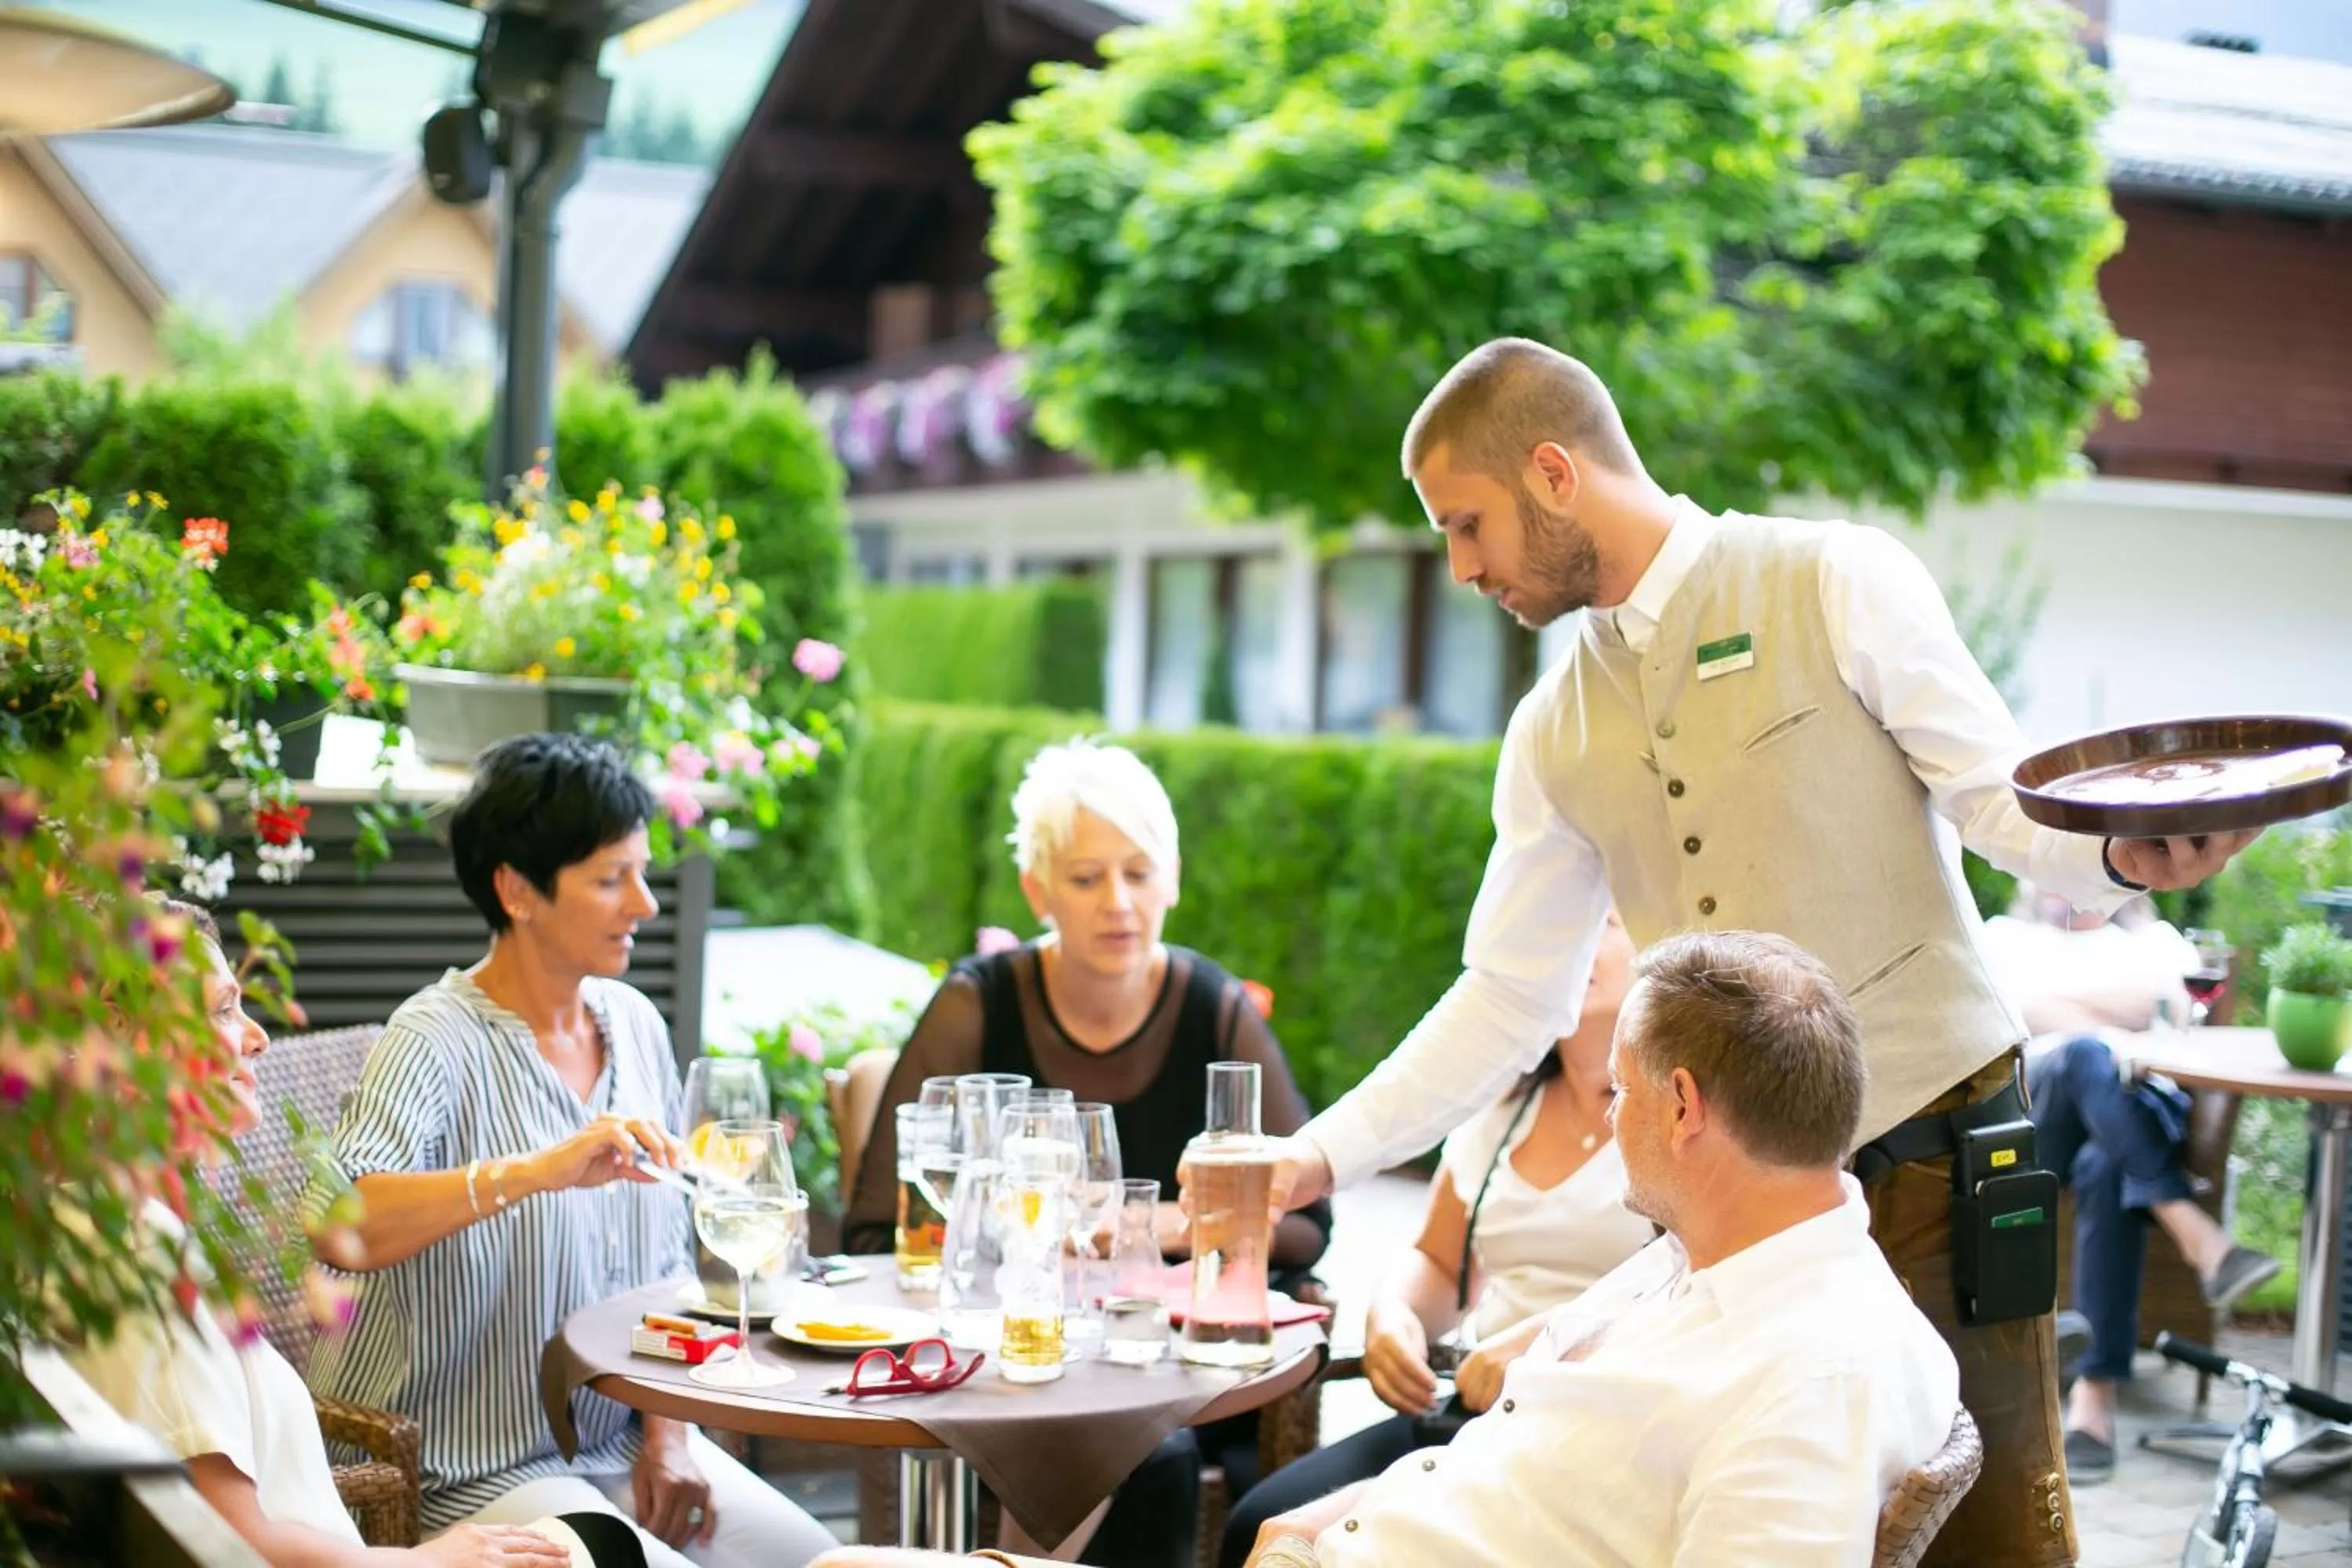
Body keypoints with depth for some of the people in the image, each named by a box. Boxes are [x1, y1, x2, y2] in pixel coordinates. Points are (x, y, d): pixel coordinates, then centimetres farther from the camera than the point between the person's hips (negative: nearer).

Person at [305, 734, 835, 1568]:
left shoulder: (635, 1023, 5)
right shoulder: (436, 1042, -15)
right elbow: (329, 1225, -33)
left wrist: (669, 1431, 2)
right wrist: (536, 1171, -42)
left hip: (622, 1440, 6)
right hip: (474, 1469, -6)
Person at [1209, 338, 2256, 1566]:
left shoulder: (1837, 586, -4)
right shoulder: (1555, 735, 11)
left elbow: (2006, 803, -5)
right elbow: (1509, 999, 14)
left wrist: (2124, 854, -27)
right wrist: (1323, 1155, 9)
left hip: (1932, 1160, -4)